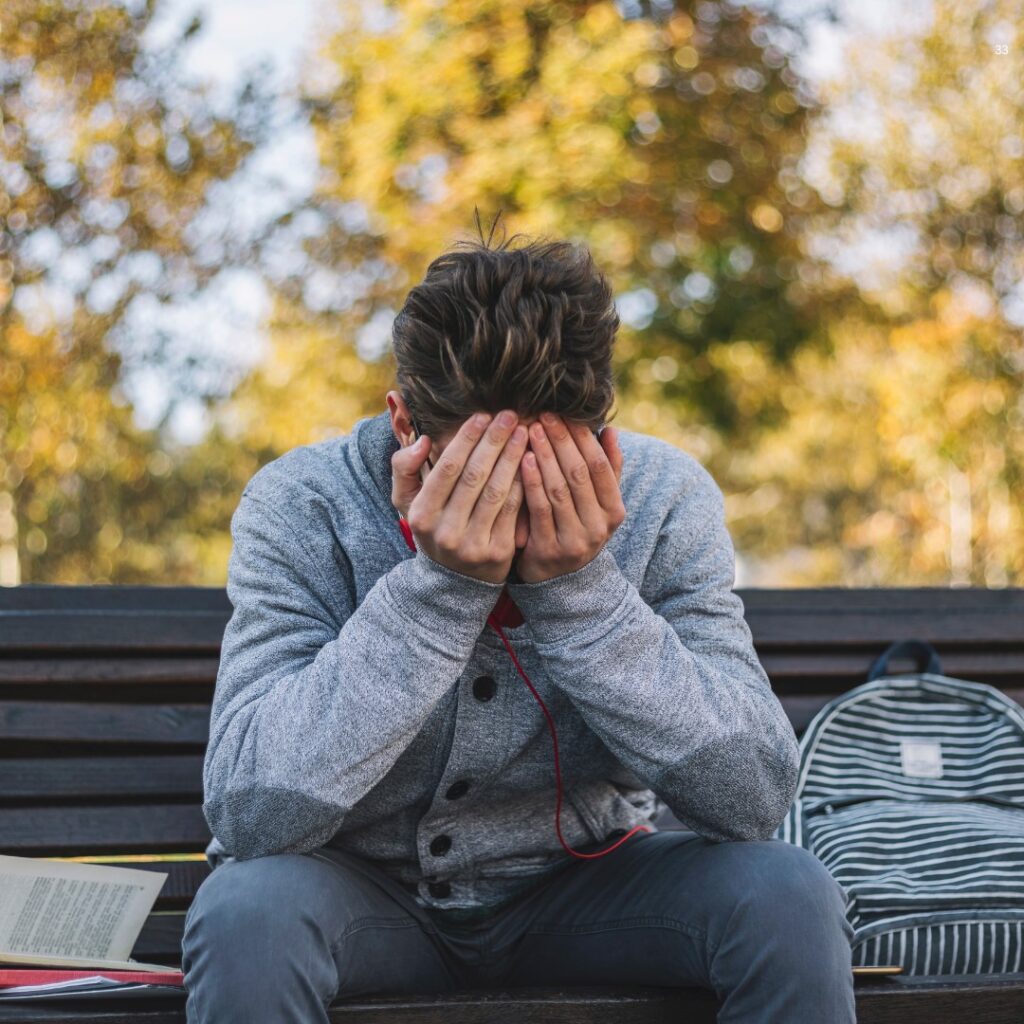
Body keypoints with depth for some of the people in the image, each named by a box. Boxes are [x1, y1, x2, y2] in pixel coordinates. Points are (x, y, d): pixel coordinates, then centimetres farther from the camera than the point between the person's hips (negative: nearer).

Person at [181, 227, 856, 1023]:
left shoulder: (663, 499, -15)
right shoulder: (302, 509, -20)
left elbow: (755, 799, -21)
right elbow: (249, 813, -30)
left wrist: (580, 586, -31)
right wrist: (439, 585, -35)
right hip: (365, 888, 0)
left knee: (789, 895, -25)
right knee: (247, 912, -31)